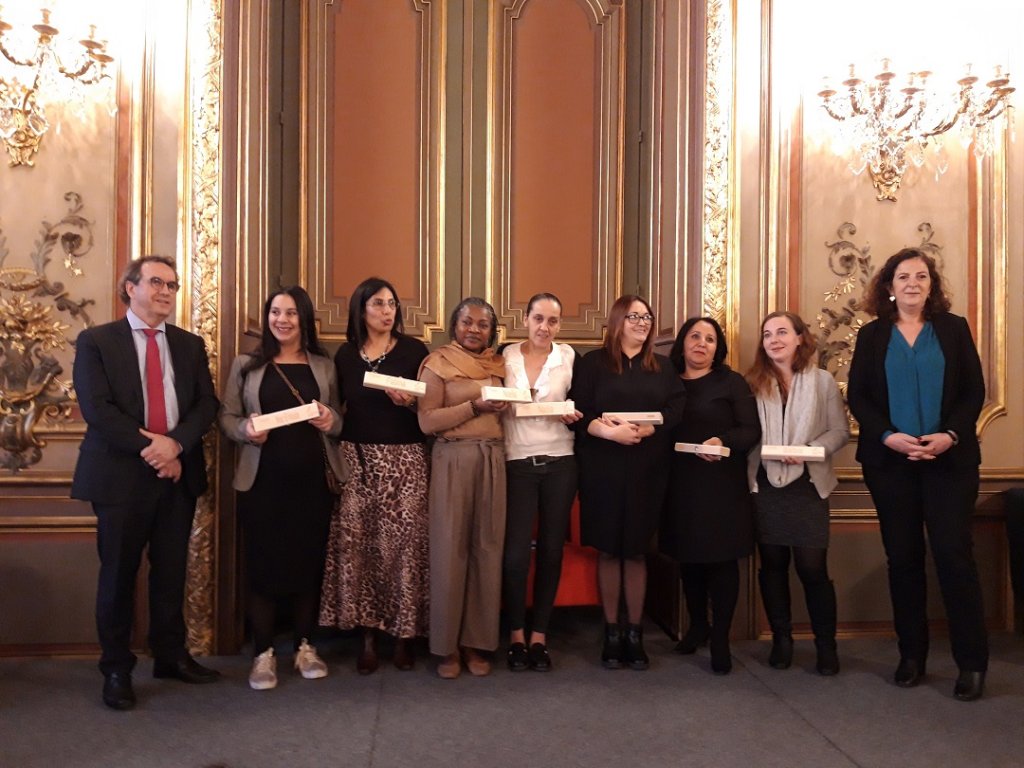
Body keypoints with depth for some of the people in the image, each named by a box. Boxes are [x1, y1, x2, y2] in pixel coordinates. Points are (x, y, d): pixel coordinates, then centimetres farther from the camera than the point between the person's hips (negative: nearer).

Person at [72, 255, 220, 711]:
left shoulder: (190, 344, 11)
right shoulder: (96, 341, -1)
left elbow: (206, 404, 3)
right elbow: (97, 409, -11)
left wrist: (175, 443, -14)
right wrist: (149, 449, -16)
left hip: (178, 473, 4)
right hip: (121, 475, -3)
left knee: (172, 571, 11)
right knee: (118, 575, 5)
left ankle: (171, 655, 25)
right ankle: (116, 669, 18)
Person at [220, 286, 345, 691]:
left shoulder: (324, 366, 8)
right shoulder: (247, 364, 5)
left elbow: (340, 420, 11)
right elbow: (227, 416, 4)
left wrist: (330, 420, -11)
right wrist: (245, 430, -17)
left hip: (312, 480, 1)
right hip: (262, 480, -1)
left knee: (309, 561, 7)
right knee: (263, 562, 2)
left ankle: (305, 646, 21)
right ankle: (263, 653, 13)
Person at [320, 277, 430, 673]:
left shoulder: (414, 351, 1)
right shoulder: (345, 354, 9)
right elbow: (338, 408, 12)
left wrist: (410, 401, -17)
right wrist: (334, 459, 3)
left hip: (404, 459, -2)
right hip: (356, 459, 2)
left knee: (403, 543, -4)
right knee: (358, 543, -1)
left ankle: (405, 633, 7)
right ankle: (368, 635, 8)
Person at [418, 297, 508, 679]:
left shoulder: (499, 365, 14)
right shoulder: (437, 363, 0)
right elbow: (427, 421, -9)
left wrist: (504, 407, 2)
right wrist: (475, 406, -15)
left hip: (493, 460, 4)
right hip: (452, 460, -4)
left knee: (488, 548, 3)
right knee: (450, 548, -1)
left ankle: (477, 641, 14)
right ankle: (447, 645, 11)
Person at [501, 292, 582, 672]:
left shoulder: (568, 357, 3)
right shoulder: (507, 355, 4)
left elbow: (578, 408, 9)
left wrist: (573, 417, -11)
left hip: (558, 463, 1)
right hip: (518, 463, 0)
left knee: (551, 550, 6)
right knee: (515, 552, -5)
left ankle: (539, 635, 19)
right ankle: (516, 634, 14)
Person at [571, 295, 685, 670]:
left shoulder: (662, 367, 11)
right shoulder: (593, 362, 3)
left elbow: (676, 411, -1)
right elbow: (578, 412, -5)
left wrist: (641, 430, -16)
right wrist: (608, 431, -21)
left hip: (647, 471, 2)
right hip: (603, 469, -1)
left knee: (636, 551, 6)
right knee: (608, 551, 4)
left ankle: (635, 633, 16)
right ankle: (611, 632, 15)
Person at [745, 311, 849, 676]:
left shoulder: (823, 381, 2)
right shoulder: (753, 382, 6)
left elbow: (839, 431, -1)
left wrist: (808, 452, -15)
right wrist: (759, 456, -14)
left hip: (808, 485, -2)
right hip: (765, 485, 2)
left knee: (813, 567, -4)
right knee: (772, 564, 9)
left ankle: (826, 644, 13)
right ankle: (781, 638, 23)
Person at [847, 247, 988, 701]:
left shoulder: (954, 329, 7)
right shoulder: (872, 335, 7)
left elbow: (975, 391, 2)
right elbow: (858, 397, 2)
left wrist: (950, 435, -14)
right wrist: (888, 436, -14)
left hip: (950, 460, -1)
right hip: (890, 461, 1)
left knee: (953, 553, -5)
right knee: (903, 557, 6)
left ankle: (972, 661, 6)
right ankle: (911, 655, 17)